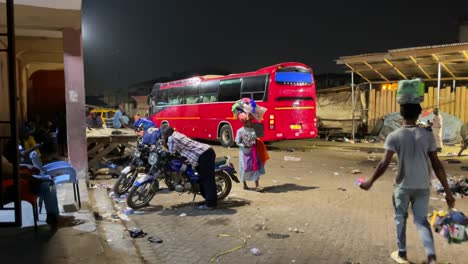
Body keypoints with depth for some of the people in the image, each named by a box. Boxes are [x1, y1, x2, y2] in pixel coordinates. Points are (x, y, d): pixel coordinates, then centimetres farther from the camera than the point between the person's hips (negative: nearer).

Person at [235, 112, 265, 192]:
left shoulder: (253, 130, 4)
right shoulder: (240, 131, -8)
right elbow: (237, 142, -8)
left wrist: (255, 144, -3)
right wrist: (245, 146, -20)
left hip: (253, 151, 4)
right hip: (244, 152, -3)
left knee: (256, 166, -3)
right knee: (245, 168, 5)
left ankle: (257, 185, -2)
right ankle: (245, 184, 24)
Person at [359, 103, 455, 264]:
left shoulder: (394, 136, -9)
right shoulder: (427, 135, -2)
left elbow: (384, 164, -12)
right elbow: (437, 165, -3)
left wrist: (370, 182, 0)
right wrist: (447, 192, 2)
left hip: (403, 185, -2)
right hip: (423, 186, 2)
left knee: (400, 219, 16)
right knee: (421, 220, 13)